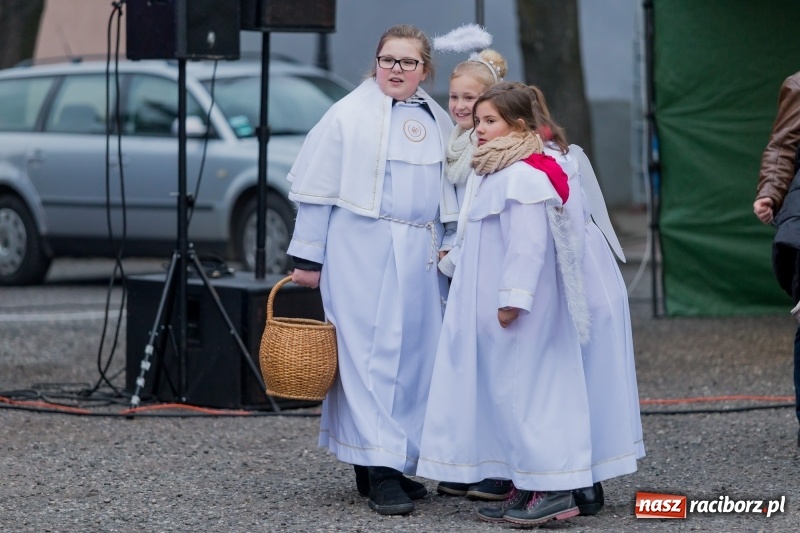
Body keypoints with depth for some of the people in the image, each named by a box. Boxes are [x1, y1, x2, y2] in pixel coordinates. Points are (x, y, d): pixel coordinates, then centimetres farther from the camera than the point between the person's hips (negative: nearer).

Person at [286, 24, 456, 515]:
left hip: (421, 256, 5)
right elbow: (316, 191, -1)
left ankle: (396, 463, 14)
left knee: (416, 358, 4)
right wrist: (307, 258, -4)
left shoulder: (439, 123, 14)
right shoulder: (349, 116, 0)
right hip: (361, 253, -5)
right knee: (372, 357, -9)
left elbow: (452, 195, 21)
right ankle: (379, 472, -10)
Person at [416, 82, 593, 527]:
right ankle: (527, 487, 14)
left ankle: (555, 490, -9)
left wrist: (512, 300, -24)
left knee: (523, 391, -10)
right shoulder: (501, 173, 17)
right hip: (494, 305, 11)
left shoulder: (523, 176, -17)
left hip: (516, 310, -11)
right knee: (506, 393, 11)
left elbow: (528, 245, -23)